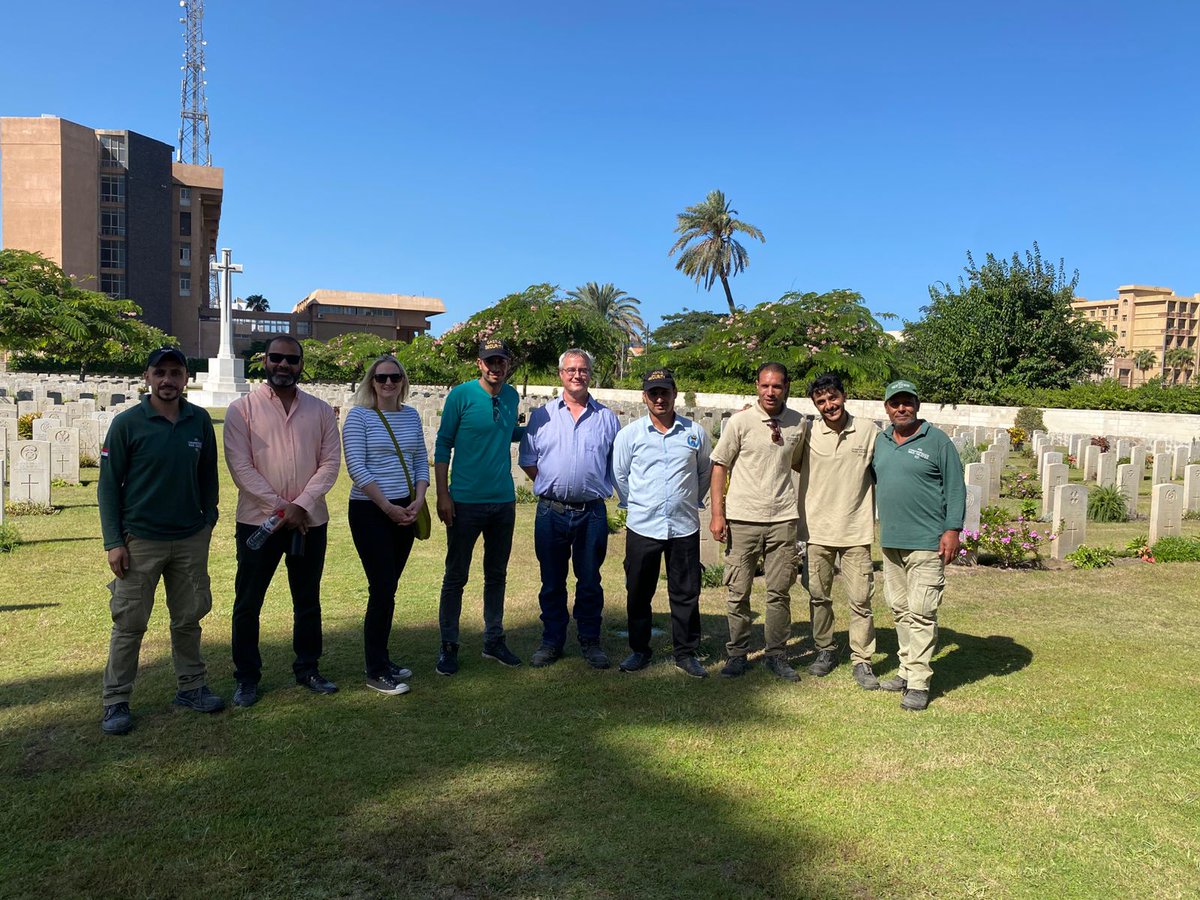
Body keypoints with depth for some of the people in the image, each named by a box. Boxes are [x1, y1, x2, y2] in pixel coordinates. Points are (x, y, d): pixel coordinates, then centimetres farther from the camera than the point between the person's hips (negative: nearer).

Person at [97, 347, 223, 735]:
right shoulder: (127, 423, -8)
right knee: (130, 623, 4)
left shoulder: (200, 420, 1)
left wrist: (208, 521, 7)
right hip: (140, 540, -3)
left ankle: (192, 687, 27)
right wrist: (113, 542, -9)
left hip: (191, 539, 3)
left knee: (188, 618, 13)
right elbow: (109, 485, -6)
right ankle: (115, 702, 16)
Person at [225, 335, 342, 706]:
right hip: (258, 520, -2)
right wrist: (280, 507, -15)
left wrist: (301, 505, -12)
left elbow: (330, 462, 0)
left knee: (308, 600, 13)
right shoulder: (243, 409, -2)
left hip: (310, 520, 2)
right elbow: (240, 466, -9)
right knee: (248, 602, 6)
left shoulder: (320, 410, 5)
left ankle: (308, 669, 28)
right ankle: (247, 678, 20)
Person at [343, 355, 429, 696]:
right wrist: (387, 507, -14)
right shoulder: (359, 416, -6)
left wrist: (418, 499, -4)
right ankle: (376, 672, 5)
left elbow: (421, 462, 12)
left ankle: (380, 658, 23)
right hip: (370, 512, -5)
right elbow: (356, 467, -12)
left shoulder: (411, 416, 10)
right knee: (382, 588, -6)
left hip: (405, 511, 5)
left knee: (388, 587, 11)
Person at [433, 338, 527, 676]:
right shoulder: (461, 395, -9)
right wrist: (442, 495, -11)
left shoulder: (512, 396, 6)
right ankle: (449, 646, 16)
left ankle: (494, 641, 27)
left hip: (503, 501, 5)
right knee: (456, 577, 4)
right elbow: (443, 446, -7)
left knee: (497, 575, 14)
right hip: (466, 502, -5)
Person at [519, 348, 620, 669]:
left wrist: (594, 489, 3)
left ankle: (590, 641, 22)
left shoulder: (607, 418, 6)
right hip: (551, 511, 0)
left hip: (592, 513, 0)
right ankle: (552, 640, 22)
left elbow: (617, 465, 10)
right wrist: (551, 486, 3)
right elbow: (528, 461, 10)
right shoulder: (542, 416, 6)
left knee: (590, 582, 9)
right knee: (552, 582, 10)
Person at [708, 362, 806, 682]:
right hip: (742, 519, -2)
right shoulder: (740, 421, -3)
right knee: (738, 591, 4)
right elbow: (720, 465, -1)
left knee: (779, 592, 7)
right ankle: (737, 654, 18)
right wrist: (717, 514, -7)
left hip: (782, 518, 2)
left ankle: (777, 656, 20)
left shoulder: (799, 424, 6)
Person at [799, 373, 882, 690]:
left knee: (861, 599, 0)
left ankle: (862, 660, 12)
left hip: (856, 531, -1)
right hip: (817, 530, 1)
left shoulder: (869, 432, -1)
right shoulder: (807, 434, 0)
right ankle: (825, 650, 28)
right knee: (818, 596, 11)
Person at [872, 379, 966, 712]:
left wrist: (952, 529, -11)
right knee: (900, 610, 13)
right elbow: (874, 481, 21)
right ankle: (907, 669, 24)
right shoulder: (880, 442, 12)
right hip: (890, 541, 6)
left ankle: (918, 683, -2)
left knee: (920, 612, -7)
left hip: (926, 543, -6)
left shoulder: (936, 441, -4)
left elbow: (955, 488, -5)